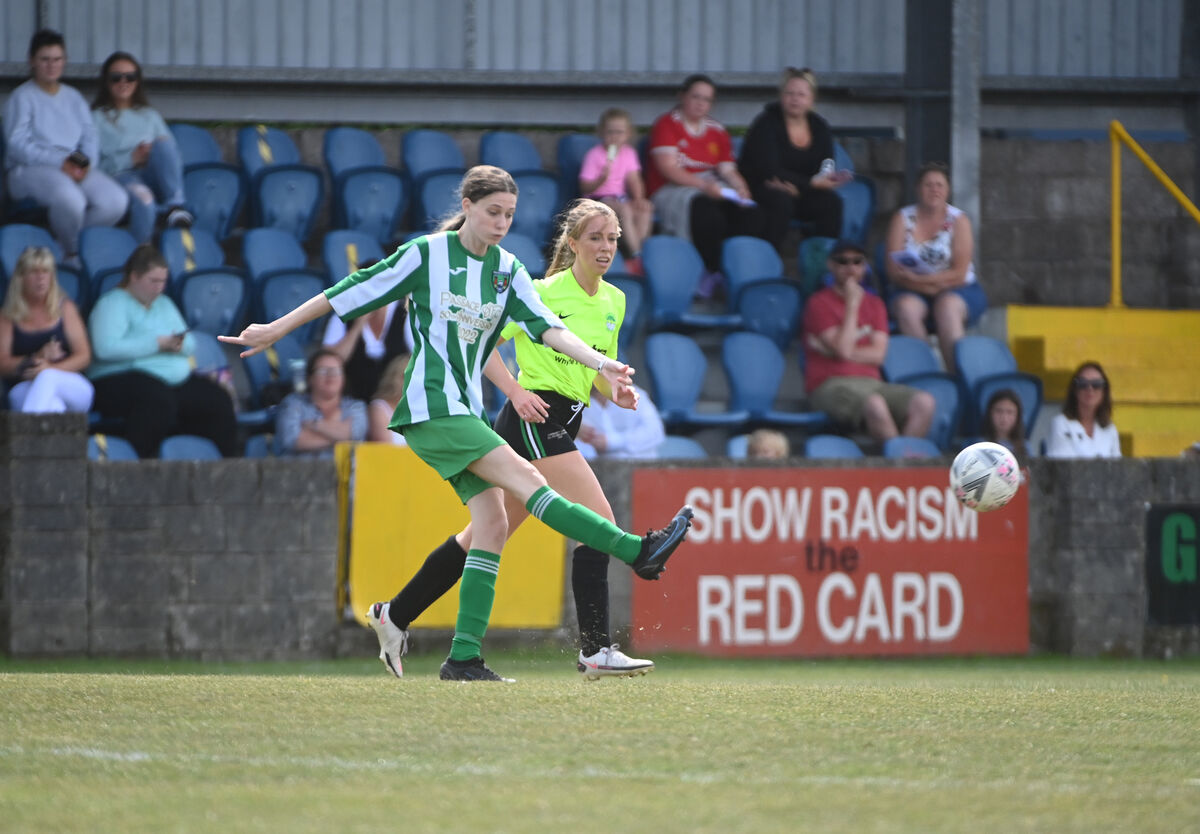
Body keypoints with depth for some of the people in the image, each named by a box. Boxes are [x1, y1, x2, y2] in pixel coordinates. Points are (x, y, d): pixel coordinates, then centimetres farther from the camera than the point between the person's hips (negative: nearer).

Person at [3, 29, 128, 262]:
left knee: (115, 201, -24)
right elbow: (18, 144, -7)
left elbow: (90, 137, 15)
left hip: (75, 169, 5)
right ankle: (72, 253, -10)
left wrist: (85, 162, -9)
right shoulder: (22, 98, 5)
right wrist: (60, 163, -17)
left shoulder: (73, 98, 23)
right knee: (70, 199, -39)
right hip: (31, 169, -5)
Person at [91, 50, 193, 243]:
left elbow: (173, 154, 20)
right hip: (118, 177, -4)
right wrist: (130, 159, -12)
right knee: (143, 198, -41)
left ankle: (176, 205, -42)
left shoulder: (149, 116, 29)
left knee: (163, 143, -28)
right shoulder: (98, 117, 15)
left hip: (152, 177, 4)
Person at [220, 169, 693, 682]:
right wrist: (275, 331, 4)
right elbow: (349, 294, 0)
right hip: (430, 407, -7)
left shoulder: (508, 271, 10)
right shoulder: (426, 255, -5)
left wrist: (601, 364, -19)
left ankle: (465, 658, -7)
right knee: (526, 480, -18)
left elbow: (547, 327, -2)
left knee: (492, 524, -5)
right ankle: (637, 551, -23)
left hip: (466, 412, 7)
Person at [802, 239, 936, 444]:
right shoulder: (820, 303, 4)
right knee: (874, 404, -40)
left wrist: (842, 352, -5)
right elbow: (843, 350, -9)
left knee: (925, 402, -25)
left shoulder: (874, 304, 20)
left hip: (871, 381, 5)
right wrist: (852, 304, -5)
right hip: (832, 385, -5)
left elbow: (878, 354, 8)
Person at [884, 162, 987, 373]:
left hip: (957, 292, -1)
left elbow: (959, 274, -8)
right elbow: (893, 270, -4)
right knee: (906, 307, -33)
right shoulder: (903, 219, 5)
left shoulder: (958, 221, 0)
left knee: (947, 306, -35)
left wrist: (918, 279, -19)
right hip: (913, 293, 1)